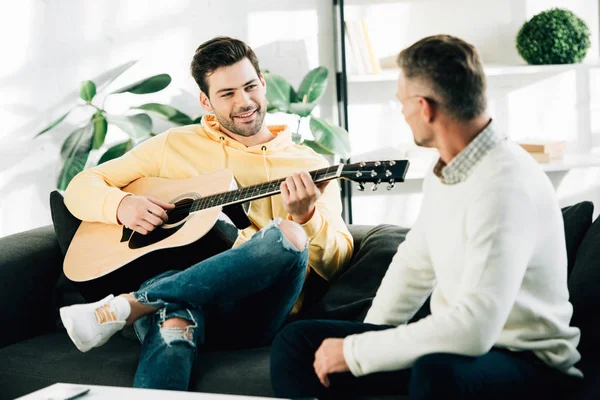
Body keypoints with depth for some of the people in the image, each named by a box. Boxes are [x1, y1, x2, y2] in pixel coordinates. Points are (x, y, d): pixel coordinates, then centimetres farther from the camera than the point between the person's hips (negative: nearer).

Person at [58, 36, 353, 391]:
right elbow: (82, 187, 20)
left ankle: (125, 307, -32)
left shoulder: (310, 166, 16)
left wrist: (306, 217, -14)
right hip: (173, 285, -1)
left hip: (253, 312, 1)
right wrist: (121, 207, -4)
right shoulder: (176, 145, 19)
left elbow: (337, 262, 8)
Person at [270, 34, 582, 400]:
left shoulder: (506, 185, -26)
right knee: (297, 342, 0)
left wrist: (357, 352, -25)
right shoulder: (446, 170, 5)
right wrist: (368, 339, 9)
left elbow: (474, 329, -33)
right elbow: (415, 262, 20)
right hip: (454, 339, 9)